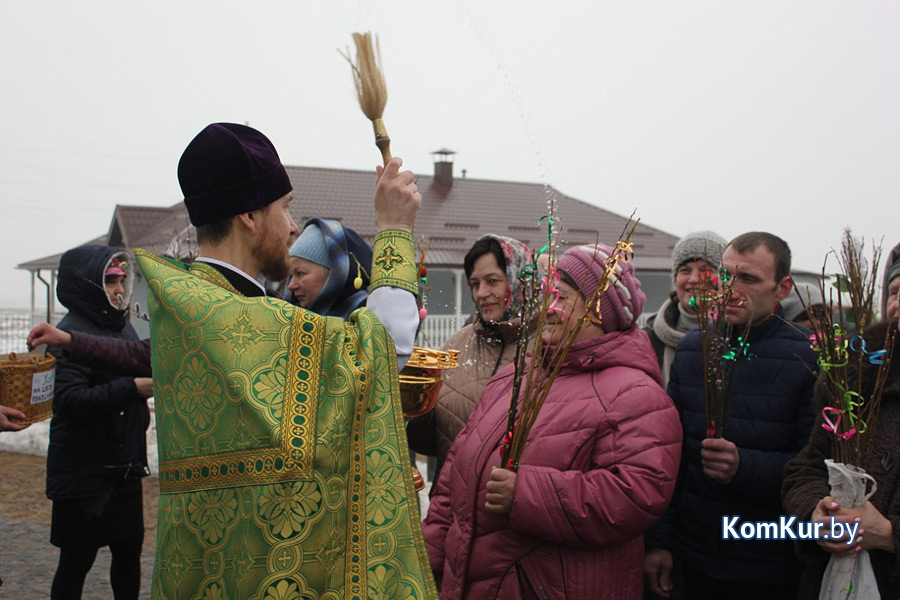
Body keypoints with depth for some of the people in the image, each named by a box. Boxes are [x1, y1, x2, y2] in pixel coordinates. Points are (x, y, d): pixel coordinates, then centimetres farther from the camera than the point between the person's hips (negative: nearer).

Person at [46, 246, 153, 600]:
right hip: (84, 473, -7)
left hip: (125, 468, 7)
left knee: (129, 550, 14)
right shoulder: (71, 333, -14)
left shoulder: (123, 325, 9)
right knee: (76, 560, 5)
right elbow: (68, 401, -24)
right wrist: (132, 389, -29)